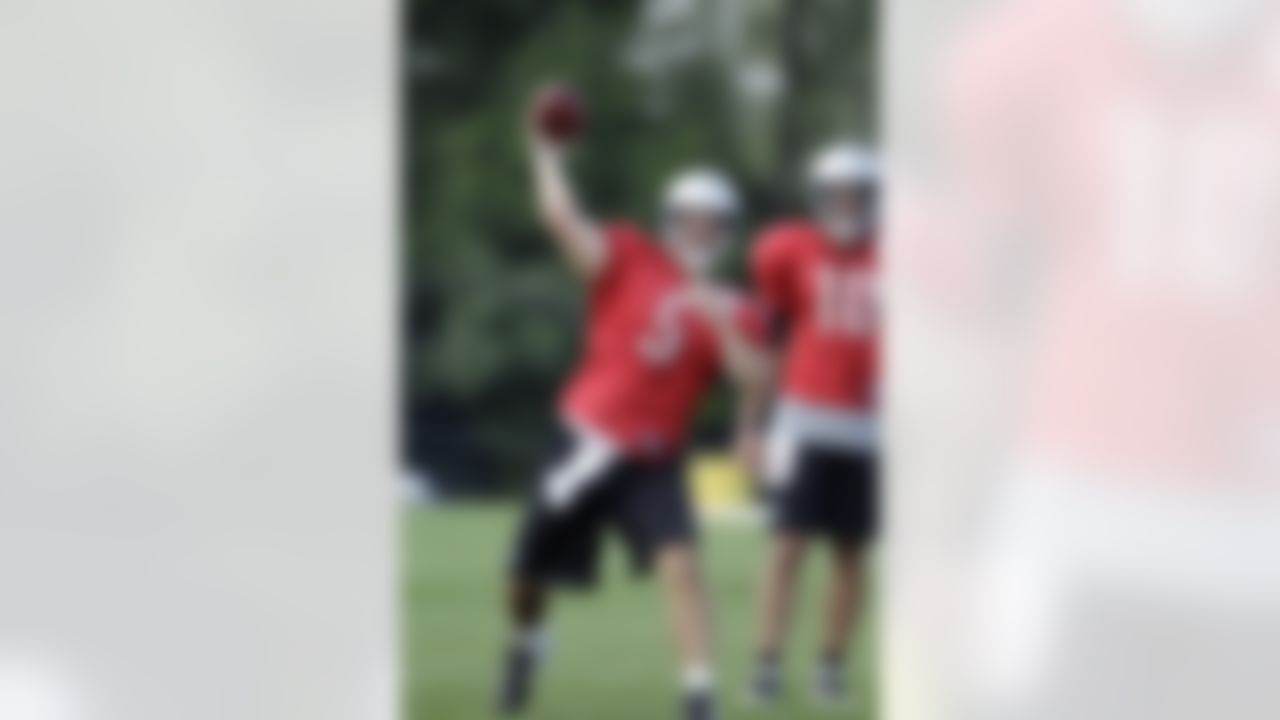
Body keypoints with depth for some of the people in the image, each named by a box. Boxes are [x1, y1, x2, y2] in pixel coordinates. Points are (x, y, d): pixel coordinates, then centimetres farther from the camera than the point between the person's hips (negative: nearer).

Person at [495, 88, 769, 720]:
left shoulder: (730, 310, 1)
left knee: (680, 564, -22)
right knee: (532, 572, 12)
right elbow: (562, 219, -14)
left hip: (652, 461, 0)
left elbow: (754, 383, -12)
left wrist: (721, 324, -23)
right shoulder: (629, 261, -2)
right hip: (588, 441, 0)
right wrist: (545, 150, -15)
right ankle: (525, 644, 46)